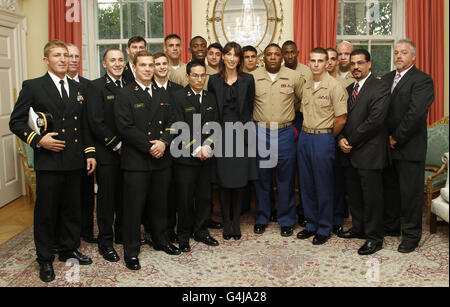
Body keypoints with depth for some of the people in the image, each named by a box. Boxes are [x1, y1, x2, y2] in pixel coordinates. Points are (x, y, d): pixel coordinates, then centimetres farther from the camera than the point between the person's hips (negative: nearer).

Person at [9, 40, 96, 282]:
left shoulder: (78, 89, 12)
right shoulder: (33, 87, -2)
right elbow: (16, 122, -3)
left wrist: (89, 153, 9)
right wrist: (37, 140, -16)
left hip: (74, 162, 5)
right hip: (48, 162, -4)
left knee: (72, 208, 15)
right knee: (46, 212, 4)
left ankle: (69, 250, 32)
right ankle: (45, 260, 20)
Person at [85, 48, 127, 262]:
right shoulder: (96, 87, -5)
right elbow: (96, 122, -13)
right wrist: (117, 145, -14)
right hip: (107, 153, -5)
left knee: (125, 196, 13)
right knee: (106, 198, 3)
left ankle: (122, 234, 29)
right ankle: (105, 242, 15)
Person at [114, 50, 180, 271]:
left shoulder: (162, 95, 13)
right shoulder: (125, 95, -4)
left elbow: (171, 122, 9)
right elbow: (126, 128, -12)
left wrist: (164, 142, -9)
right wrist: (149, 147, -15)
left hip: (161, 160, 5)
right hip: (136, 161, -5)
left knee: (160, 203, 16)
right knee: (134, 206, 1)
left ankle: (161, 240, 33)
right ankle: (131, 251, 14)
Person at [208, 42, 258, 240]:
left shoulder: (248, 80, 6)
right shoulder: (214, 80, 6)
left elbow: (249, 108, 6)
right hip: (221, 133, 0)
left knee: (240, 179, 2)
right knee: (223, 180, 2)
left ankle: (236, 222, 14)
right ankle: (226, 222, 14)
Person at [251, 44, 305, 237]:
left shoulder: (294, 77, 2)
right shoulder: (253, 77, 2)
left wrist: (292, 120, 9)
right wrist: (255, 121, 4)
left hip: (285, 133, 0)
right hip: (260, 133, 1)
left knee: (286, 179, 6)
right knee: (261, 179, 9)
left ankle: (287, 221, 19)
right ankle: (261, 219, 23)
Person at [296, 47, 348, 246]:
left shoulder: (334, 86, -10)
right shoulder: (306, 86, 11)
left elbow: (341, 119, -12)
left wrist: (327, 138, -2)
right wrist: (306, 133, 12)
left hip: (323, 138, -6)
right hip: (305, 137, 7)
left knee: (324, 185, 1)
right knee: (306, 183, 11)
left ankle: (324, 229, 14)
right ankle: (311, 224, 25)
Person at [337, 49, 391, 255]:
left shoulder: (380, 88, -8)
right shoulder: (349, 89, 16)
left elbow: (375, 120, -18)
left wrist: (351, 141, -13)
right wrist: (341, 139, -5)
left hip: (369, 153, -7)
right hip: (350, 153, 7)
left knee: (372, 197, 1)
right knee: (354, 195, 16)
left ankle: (374, 237, 13)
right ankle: (358, 228, 32)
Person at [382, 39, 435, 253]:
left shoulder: (422, 80, -9)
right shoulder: (386, 78, 14)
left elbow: (415, 113, -18)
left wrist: (396, 138, -15)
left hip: (409, 147, -6)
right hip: (387, 146, 6)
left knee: (410, 192, 2)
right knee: (390, 188, 16)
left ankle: (411, 234, 15)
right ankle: (391, 226, 31)